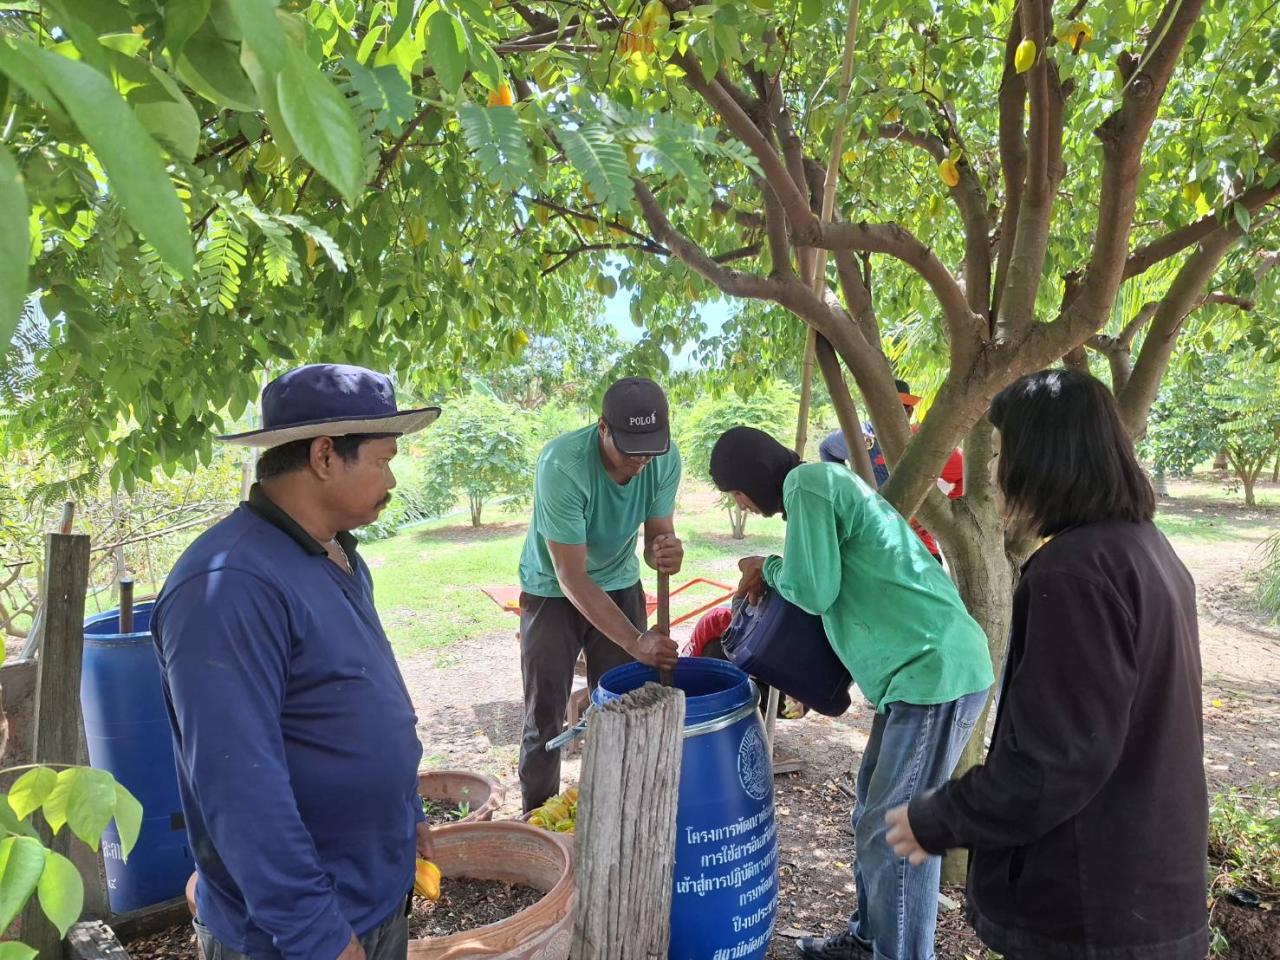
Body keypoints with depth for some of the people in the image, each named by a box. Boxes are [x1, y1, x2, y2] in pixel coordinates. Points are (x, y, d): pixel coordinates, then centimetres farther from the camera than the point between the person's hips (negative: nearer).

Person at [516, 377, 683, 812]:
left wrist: (668, 551, -38)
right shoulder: (562, 465, -34)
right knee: (545, 716, 2)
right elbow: (571, 578, -31)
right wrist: (636, 641, -36)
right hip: (552, 591, -3)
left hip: (619, 584, 4)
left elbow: (656, 537, -13)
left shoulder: (665, 458, -20)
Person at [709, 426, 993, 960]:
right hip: (926, 666, 10)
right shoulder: (826, 481, 17)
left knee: (896, 832, -1)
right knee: (874, 812, 19)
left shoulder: (807, 483, -12)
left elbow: (814, 591, -16)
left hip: (937, 672, -10)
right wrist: (776, 576, 13)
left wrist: (769, 570, 2)